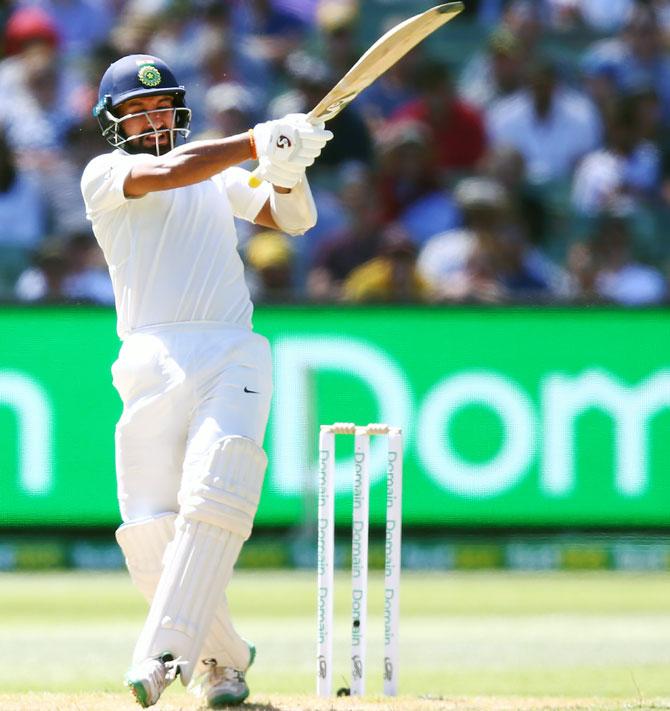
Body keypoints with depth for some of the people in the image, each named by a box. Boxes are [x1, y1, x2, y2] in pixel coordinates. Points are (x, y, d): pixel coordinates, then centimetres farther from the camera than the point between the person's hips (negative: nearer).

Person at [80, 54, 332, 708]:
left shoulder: (220, 178, 24)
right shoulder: (104, 176, 11)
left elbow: (292, 219, 14)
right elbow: (165, 172, -9)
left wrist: (286, 174, -8)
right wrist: (257, 142, -8)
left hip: (232, 356, 1)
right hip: (150, 365, -1)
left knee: (212, 501, -22)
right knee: (150, 537, -7)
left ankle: (165, 654, -29)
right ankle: (223, 657, 13)